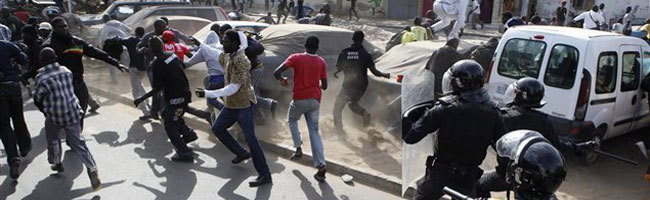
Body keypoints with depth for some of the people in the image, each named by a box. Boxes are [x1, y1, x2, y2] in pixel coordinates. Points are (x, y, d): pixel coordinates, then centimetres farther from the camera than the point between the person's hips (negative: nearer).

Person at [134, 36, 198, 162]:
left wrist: (141, 99, -8)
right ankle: (188, 133, 29)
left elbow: (157, 89, -18)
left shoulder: (156, 64, -17)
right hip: (185, 94, 8)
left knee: (170, 126, 3)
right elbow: (183, 66, 21)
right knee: (166, 114, 28)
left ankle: (184, 153, 1)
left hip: (175, 98, -8)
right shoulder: (172, 55, 3)